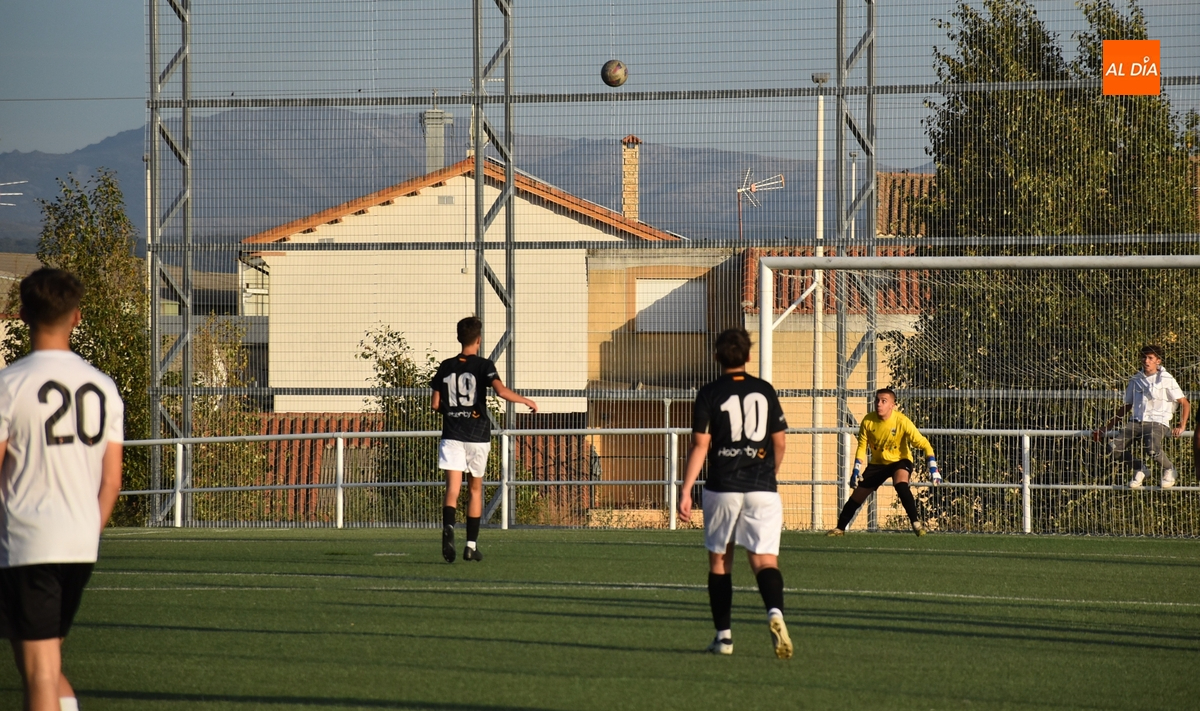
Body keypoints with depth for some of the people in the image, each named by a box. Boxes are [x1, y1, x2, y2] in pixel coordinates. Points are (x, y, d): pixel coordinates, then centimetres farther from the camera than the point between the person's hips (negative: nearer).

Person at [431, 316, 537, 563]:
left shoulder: (446, 367, 6)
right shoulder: (483, 366, -4)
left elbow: (436, 404, 7)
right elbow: (501, 390, -20)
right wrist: (526, 401, -6)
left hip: (452, 435, 1)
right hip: (477, 436, -1)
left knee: (452, 489, -7)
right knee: (475, 489, 14)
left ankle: (448, 527, -37)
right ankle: (471, 545, 15)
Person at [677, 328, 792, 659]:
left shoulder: (709, 394, -2)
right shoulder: (765, 391, 6)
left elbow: (700, 445, -8)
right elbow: (779, 444, 12)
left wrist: (686, 490, -6)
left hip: (722, 488, -1)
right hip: (762, 489, 1)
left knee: (719, 560, 13)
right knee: (765, 559, -5)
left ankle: (724, 635, 13)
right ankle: (775, 612, -33)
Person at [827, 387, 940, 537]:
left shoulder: (901, 421, -25)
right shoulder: (868, 421, -15)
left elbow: (924, 444, -22)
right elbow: (862, 446, -2)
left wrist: (933, 468, -30)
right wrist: (856, 470, -9)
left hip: (900, 460, -4)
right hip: (878, 463, 4)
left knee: (900, 484, -36)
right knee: (858, 495, 4)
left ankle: (916, 522, -29)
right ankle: (840, 528, 24)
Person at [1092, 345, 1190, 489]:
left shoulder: (1166, 380, 2)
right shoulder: (1136, 380, 15)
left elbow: (1185, 404, 5)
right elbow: (1126, 406, 25)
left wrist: (1181, 426, -8)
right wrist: (1107, 426, 20)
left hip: (1158, 423, -5)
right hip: (1137, 422, 5)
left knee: (1151, 448, -36)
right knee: (1114, 446, -21)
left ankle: (1169, 469, -2)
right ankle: (1139, 469, 7)